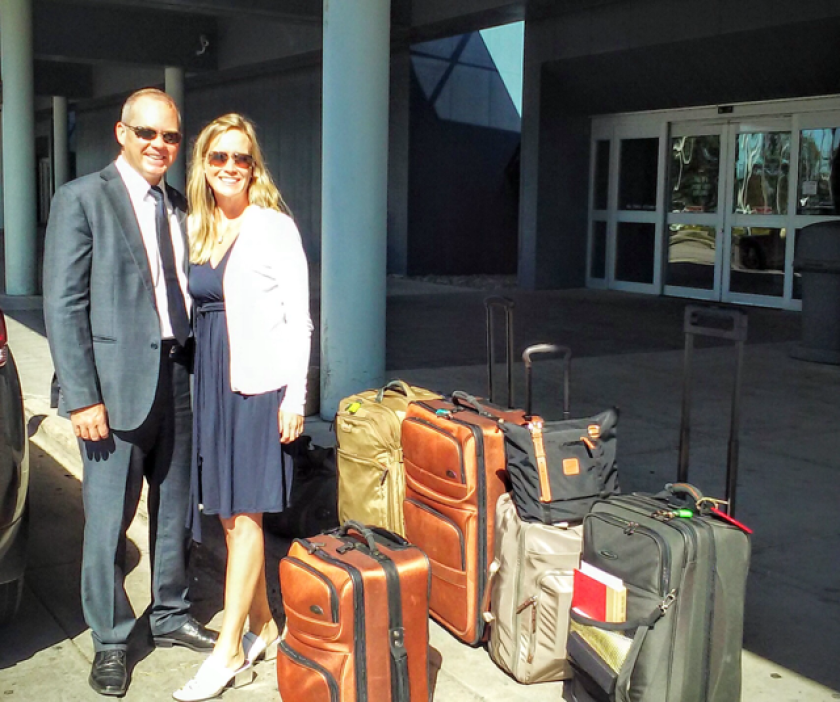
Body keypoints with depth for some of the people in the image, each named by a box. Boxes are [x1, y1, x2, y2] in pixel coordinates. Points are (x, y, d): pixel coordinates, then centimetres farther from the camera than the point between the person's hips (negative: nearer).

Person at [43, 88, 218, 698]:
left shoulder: (179, 207, 12)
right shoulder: (82, 199, -5)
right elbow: (64, 305, -10)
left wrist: (196, 371, 7)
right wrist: (82, 397, -14)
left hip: (177, 379, 6)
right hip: (116, 385, -5)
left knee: (174, 510, 15)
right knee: (109, 521, 4)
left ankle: (171, 617, 33)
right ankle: (110, 641, 21)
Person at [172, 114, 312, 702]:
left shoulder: (274, 225, -6)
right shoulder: (195, 228, 12)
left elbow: (297, 316, -7)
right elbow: (196, 309, 15)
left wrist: (295, 395, -12)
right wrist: (201, 382, 8)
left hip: (259, 381, -6)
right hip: (211, 380, 7)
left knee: (244, 513, -2)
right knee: (228, 512, 11)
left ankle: (229, 651, 7)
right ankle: (263, 629, 25)